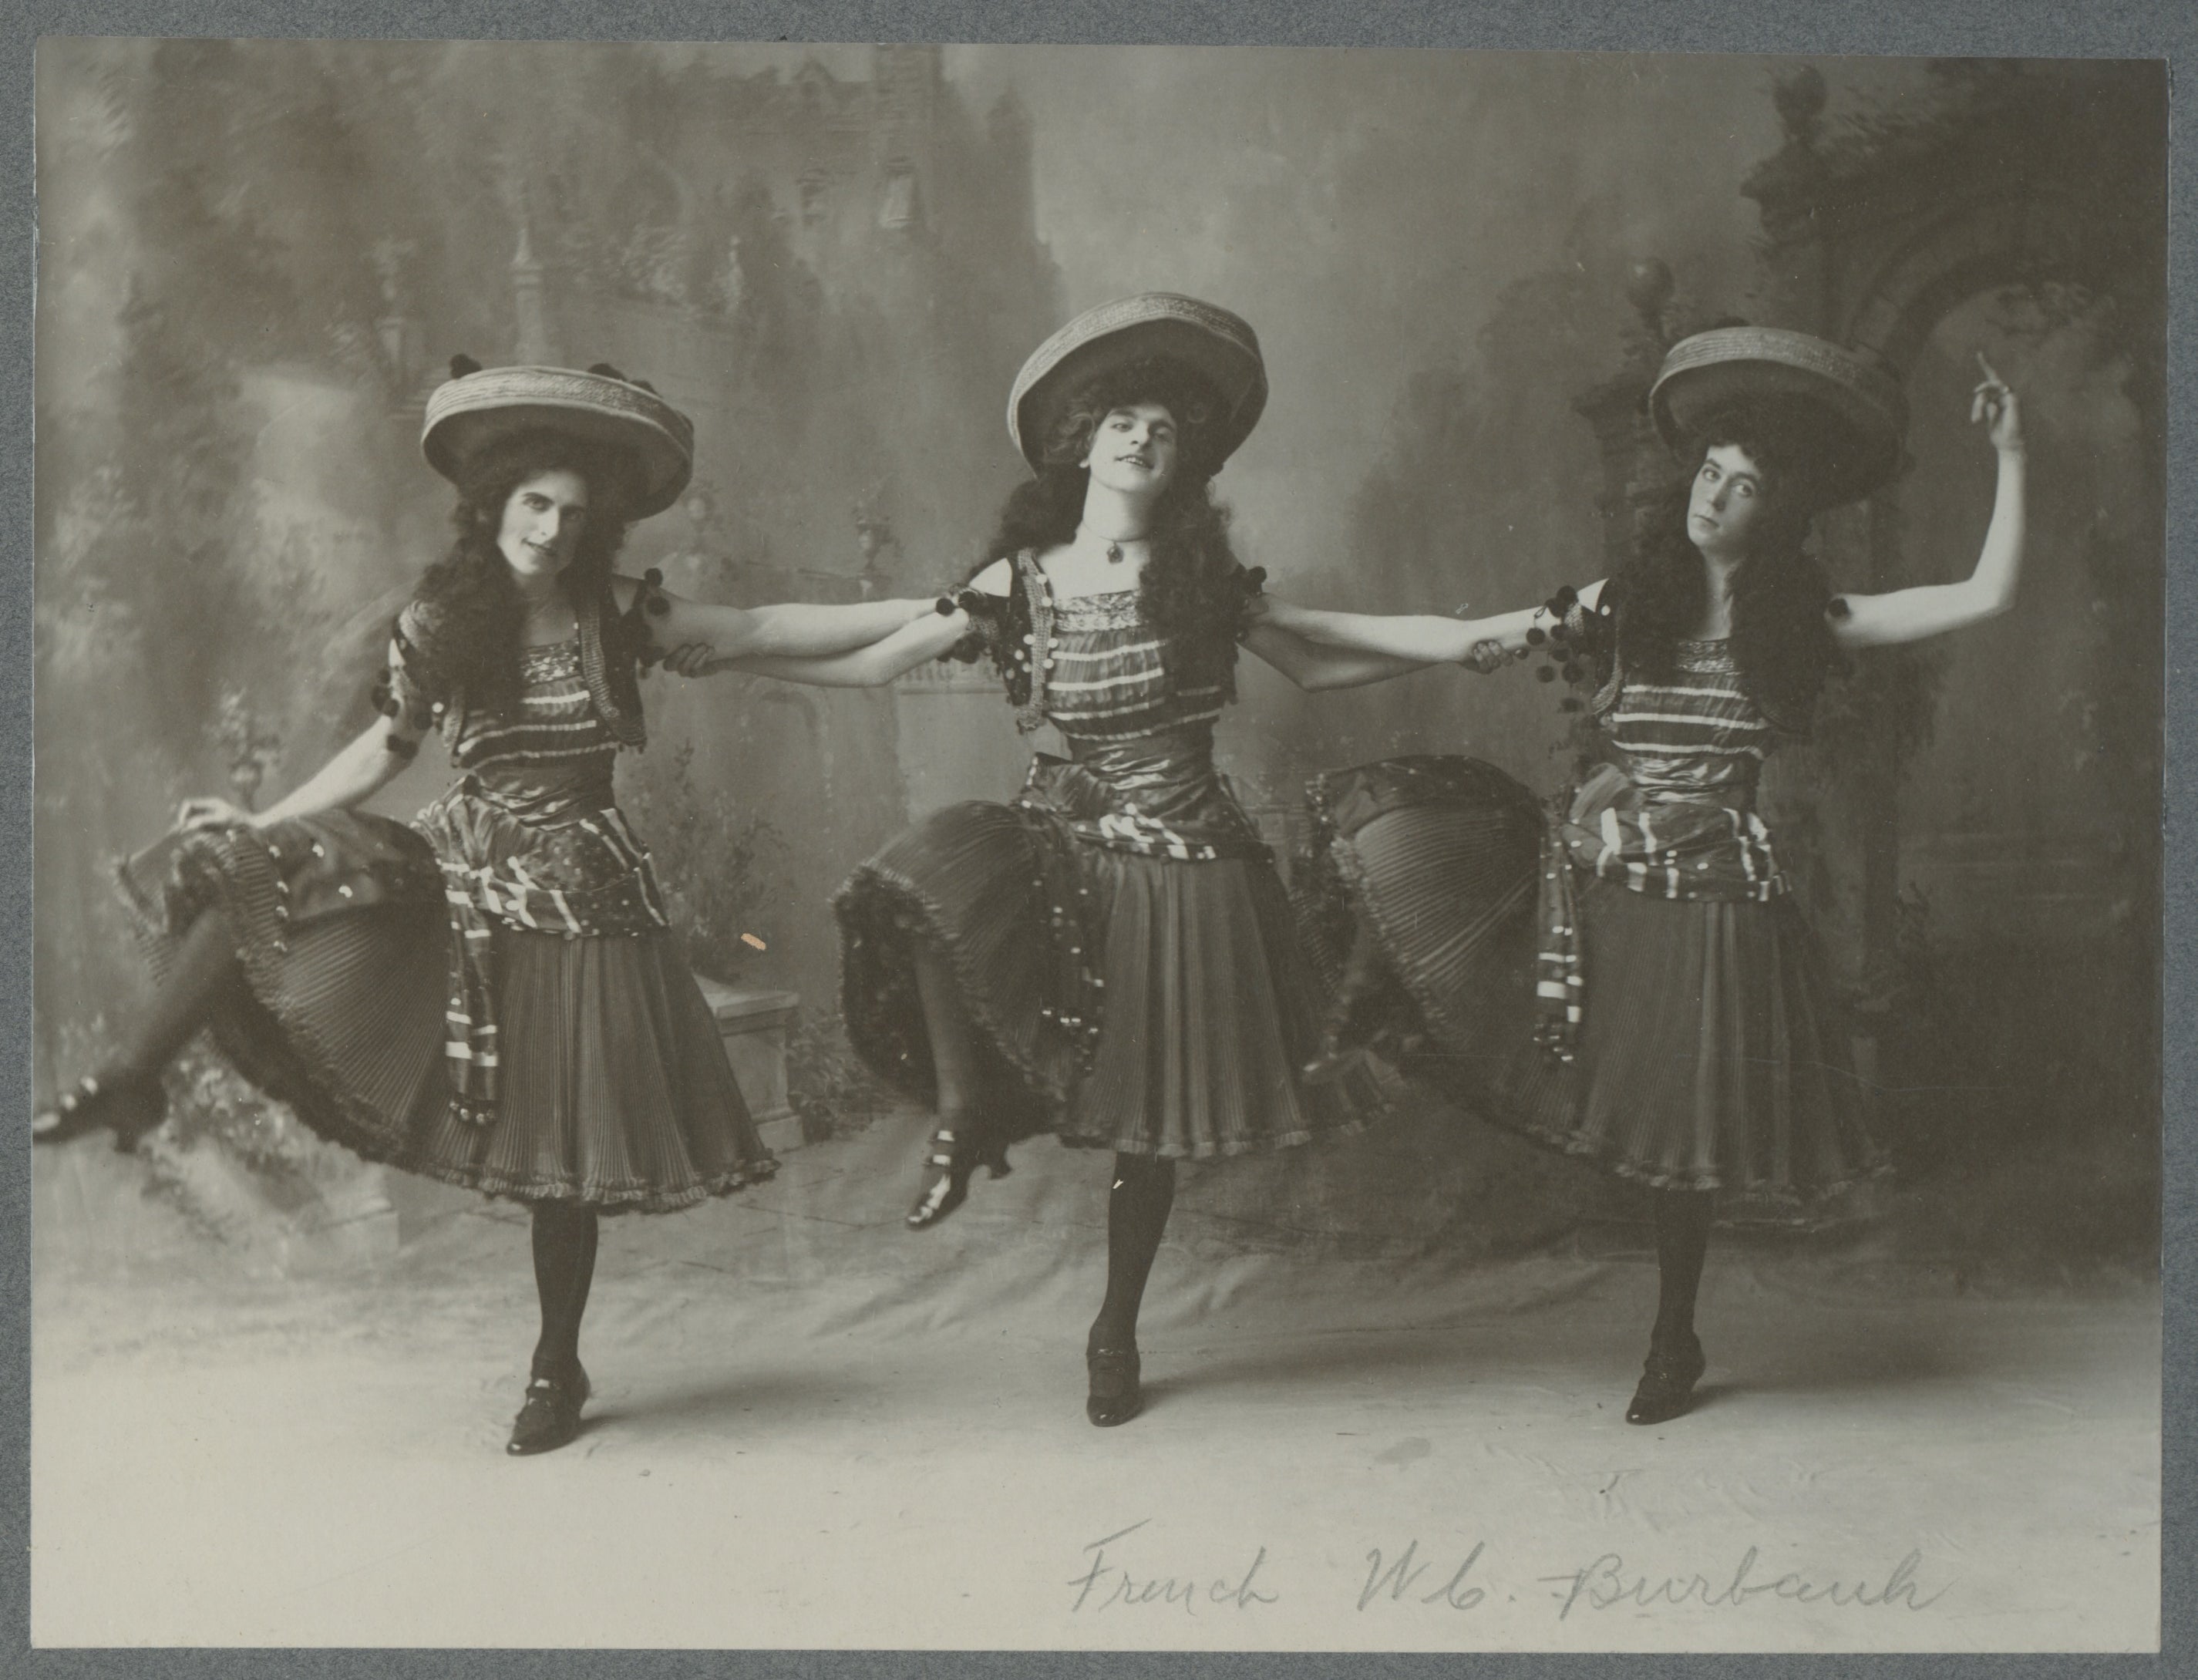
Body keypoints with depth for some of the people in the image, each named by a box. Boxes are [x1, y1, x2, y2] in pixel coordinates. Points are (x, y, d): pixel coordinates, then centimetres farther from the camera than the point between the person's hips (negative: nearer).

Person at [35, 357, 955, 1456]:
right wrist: (260, 821, 8)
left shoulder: (619, 616, -4)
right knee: (244, 875, -17)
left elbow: (762, 632, -3)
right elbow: (384, 750, 11)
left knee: (565, 1140, 1)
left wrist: (928, 611, -5)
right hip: (457, 873, 2)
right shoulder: (438, 624, -1)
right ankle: (132, 1082, -10)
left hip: (573, 892, -2)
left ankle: (557, 1369, 18)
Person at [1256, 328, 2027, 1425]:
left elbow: (1986, 596, -1)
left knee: (1680, 1134, 6)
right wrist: (1280, 617, -2)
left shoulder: (1803, 622, 2)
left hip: (1709, 899, -1)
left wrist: (2011, 455, -4)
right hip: (1590, 878, 2)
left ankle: (1674, 1341, 28)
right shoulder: (1619, 607, 5)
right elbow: (1457, 642, 2)